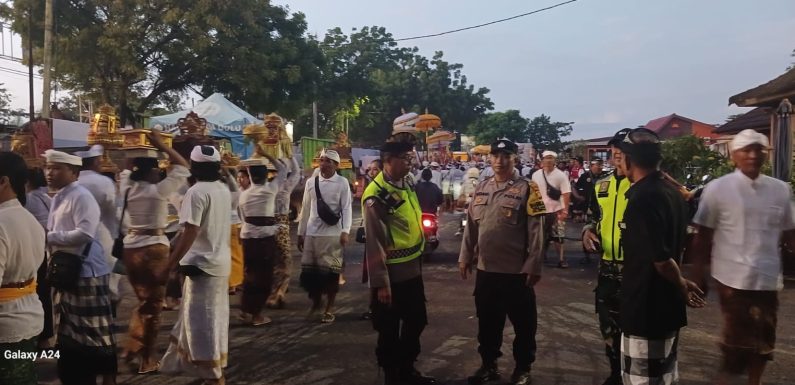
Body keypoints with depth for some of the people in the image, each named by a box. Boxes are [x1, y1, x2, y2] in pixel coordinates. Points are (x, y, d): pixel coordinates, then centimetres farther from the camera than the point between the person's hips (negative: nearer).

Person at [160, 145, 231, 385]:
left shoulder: (197, 192, -17)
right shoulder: (224, 190, 7)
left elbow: (190, 233, -23)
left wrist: (168, 265, -18)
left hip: (202, 263, -9)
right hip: (220, 260, 9)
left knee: (202, 319, 2)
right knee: (213, 316, 21)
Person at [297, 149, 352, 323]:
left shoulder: (342, 183, -3)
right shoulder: (311, 182, 8)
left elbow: (346, 209, -7)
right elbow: (305, 209, 12)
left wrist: (345, 231, -19)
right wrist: (300, 233, 12)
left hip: (332, 234, -4)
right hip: (311, 233, 4)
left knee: (331, 272, 2)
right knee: (309, 271, 8)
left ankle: (329, 308, 18)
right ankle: (316, 302, 31)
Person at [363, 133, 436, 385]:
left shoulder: (406, 182, 4)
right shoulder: (376, 195, -21)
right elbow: (374, 243, -20)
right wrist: (380, 282, -18)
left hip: (413, 269, 8)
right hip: (392, 275, -8)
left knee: (416, 322, 21)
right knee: (389, 331, 9)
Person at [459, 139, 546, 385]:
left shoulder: (527, 188, -8)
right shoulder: (481, 189, 8)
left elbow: (536, 230, -10)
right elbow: (471, 226, 13)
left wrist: (534, 266, -13)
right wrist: (465, 257, 11)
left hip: (517, 271, -5)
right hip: (485, 269, 5)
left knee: (523, 323, 9)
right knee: (487, 322, 16)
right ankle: (489, 365, 33)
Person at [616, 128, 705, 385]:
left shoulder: (642, 199, -23)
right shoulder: (671, 192, 7)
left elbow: (662, 260, -23)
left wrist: (681, 286, -5)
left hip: (646, 310, -9)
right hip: (666, 308, 9)